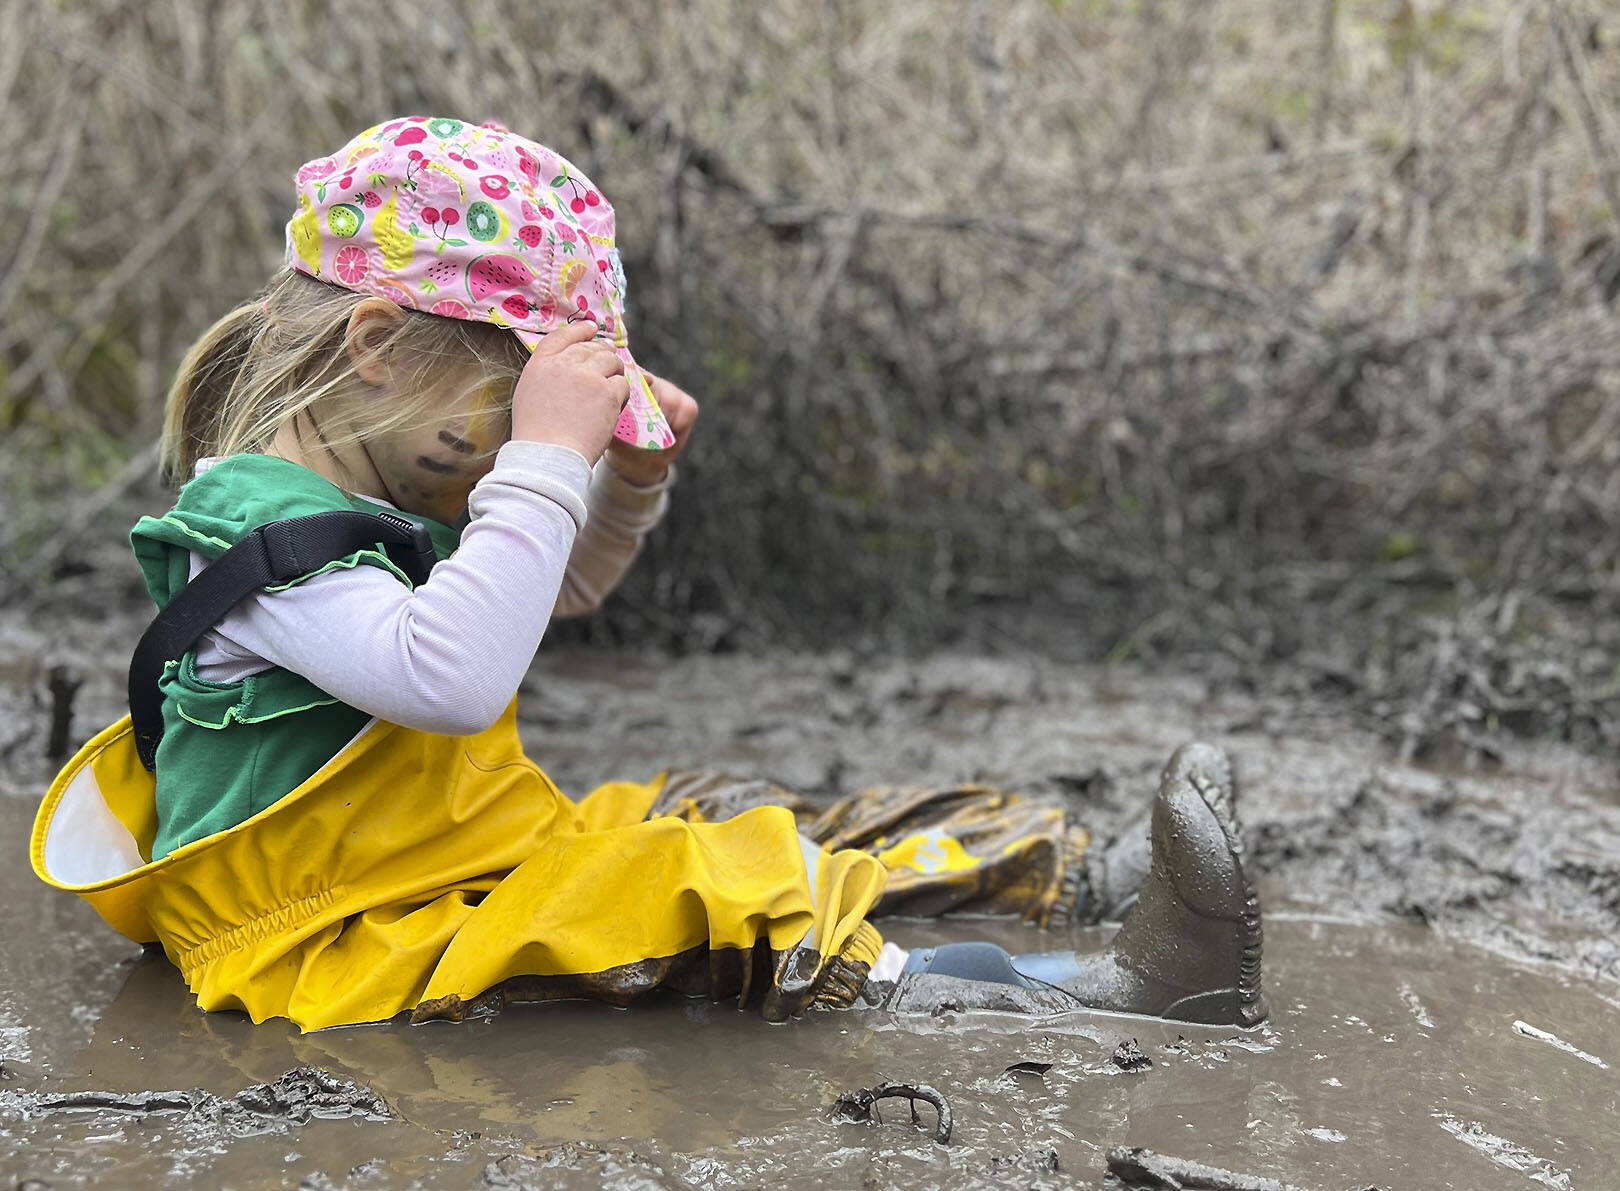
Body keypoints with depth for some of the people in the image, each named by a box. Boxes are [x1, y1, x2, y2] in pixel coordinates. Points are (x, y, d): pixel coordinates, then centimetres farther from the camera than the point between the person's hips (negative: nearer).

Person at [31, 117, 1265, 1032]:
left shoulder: (383, 500, 8)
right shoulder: (259, 529, -23)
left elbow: (553, 589, 23)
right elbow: (450, 678, -40)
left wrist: (627, 478, 3)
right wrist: (546, 454, -36)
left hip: (483, 861, 10)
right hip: (336, 944, -10)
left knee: (736, 827, 1)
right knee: (674, 902, -28)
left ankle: (1096, 878, 3)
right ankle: (1112, 987, -34)